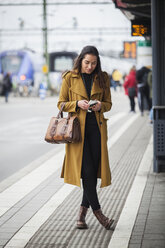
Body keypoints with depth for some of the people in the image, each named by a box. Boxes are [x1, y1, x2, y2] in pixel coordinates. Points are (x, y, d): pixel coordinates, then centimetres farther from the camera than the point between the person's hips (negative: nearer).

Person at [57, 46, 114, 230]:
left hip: (97, 128, 3)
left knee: (93, 170, 2)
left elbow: (108, 103, 12)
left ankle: (83, 211, 16)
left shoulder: (102, 78, 7)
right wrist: (77, 104, -14)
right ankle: (97, 211, 0)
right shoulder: (70, 78, 0)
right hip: (78, 127, -3)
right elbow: (61, 104, 3)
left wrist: (100, 106, -10)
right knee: (87, 170, -9)